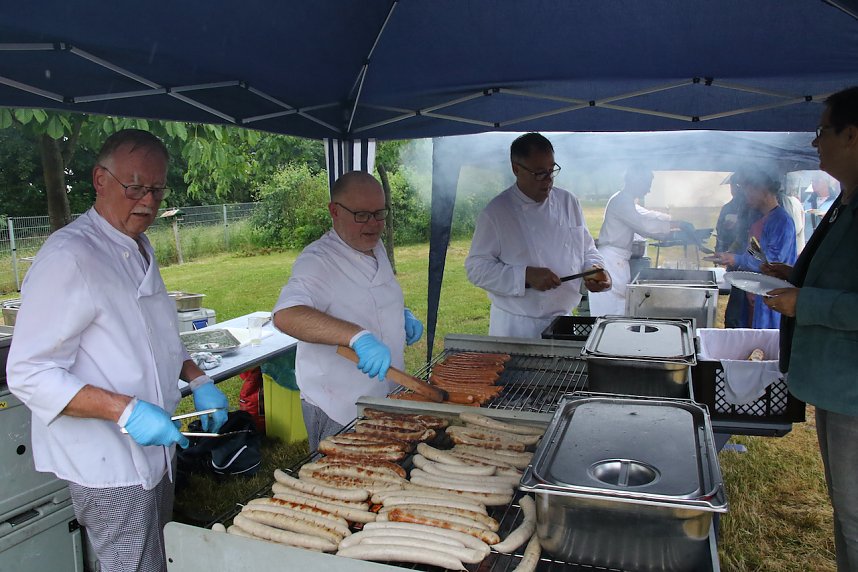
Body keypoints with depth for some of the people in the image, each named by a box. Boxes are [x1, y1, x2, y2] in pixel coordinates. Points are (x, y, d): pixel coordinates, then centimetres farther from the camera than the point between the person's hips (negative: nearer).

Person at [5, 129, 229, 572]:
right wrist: (127, 411, -31)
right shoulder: (70, 257, -21)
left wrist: (197, 380, 8)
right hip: (107, 464, -9)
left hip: (154, 449, 9)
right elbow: (29, 375, -23)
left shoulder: (139, 250, 9)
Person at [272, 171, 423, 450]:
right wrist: (358, 336, -49)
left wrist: (403, 314, 3)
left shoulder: (375, 247, 6)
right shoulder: (317, 261, -22)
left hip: (385, 396, 8)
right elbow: (286, 315, -39)